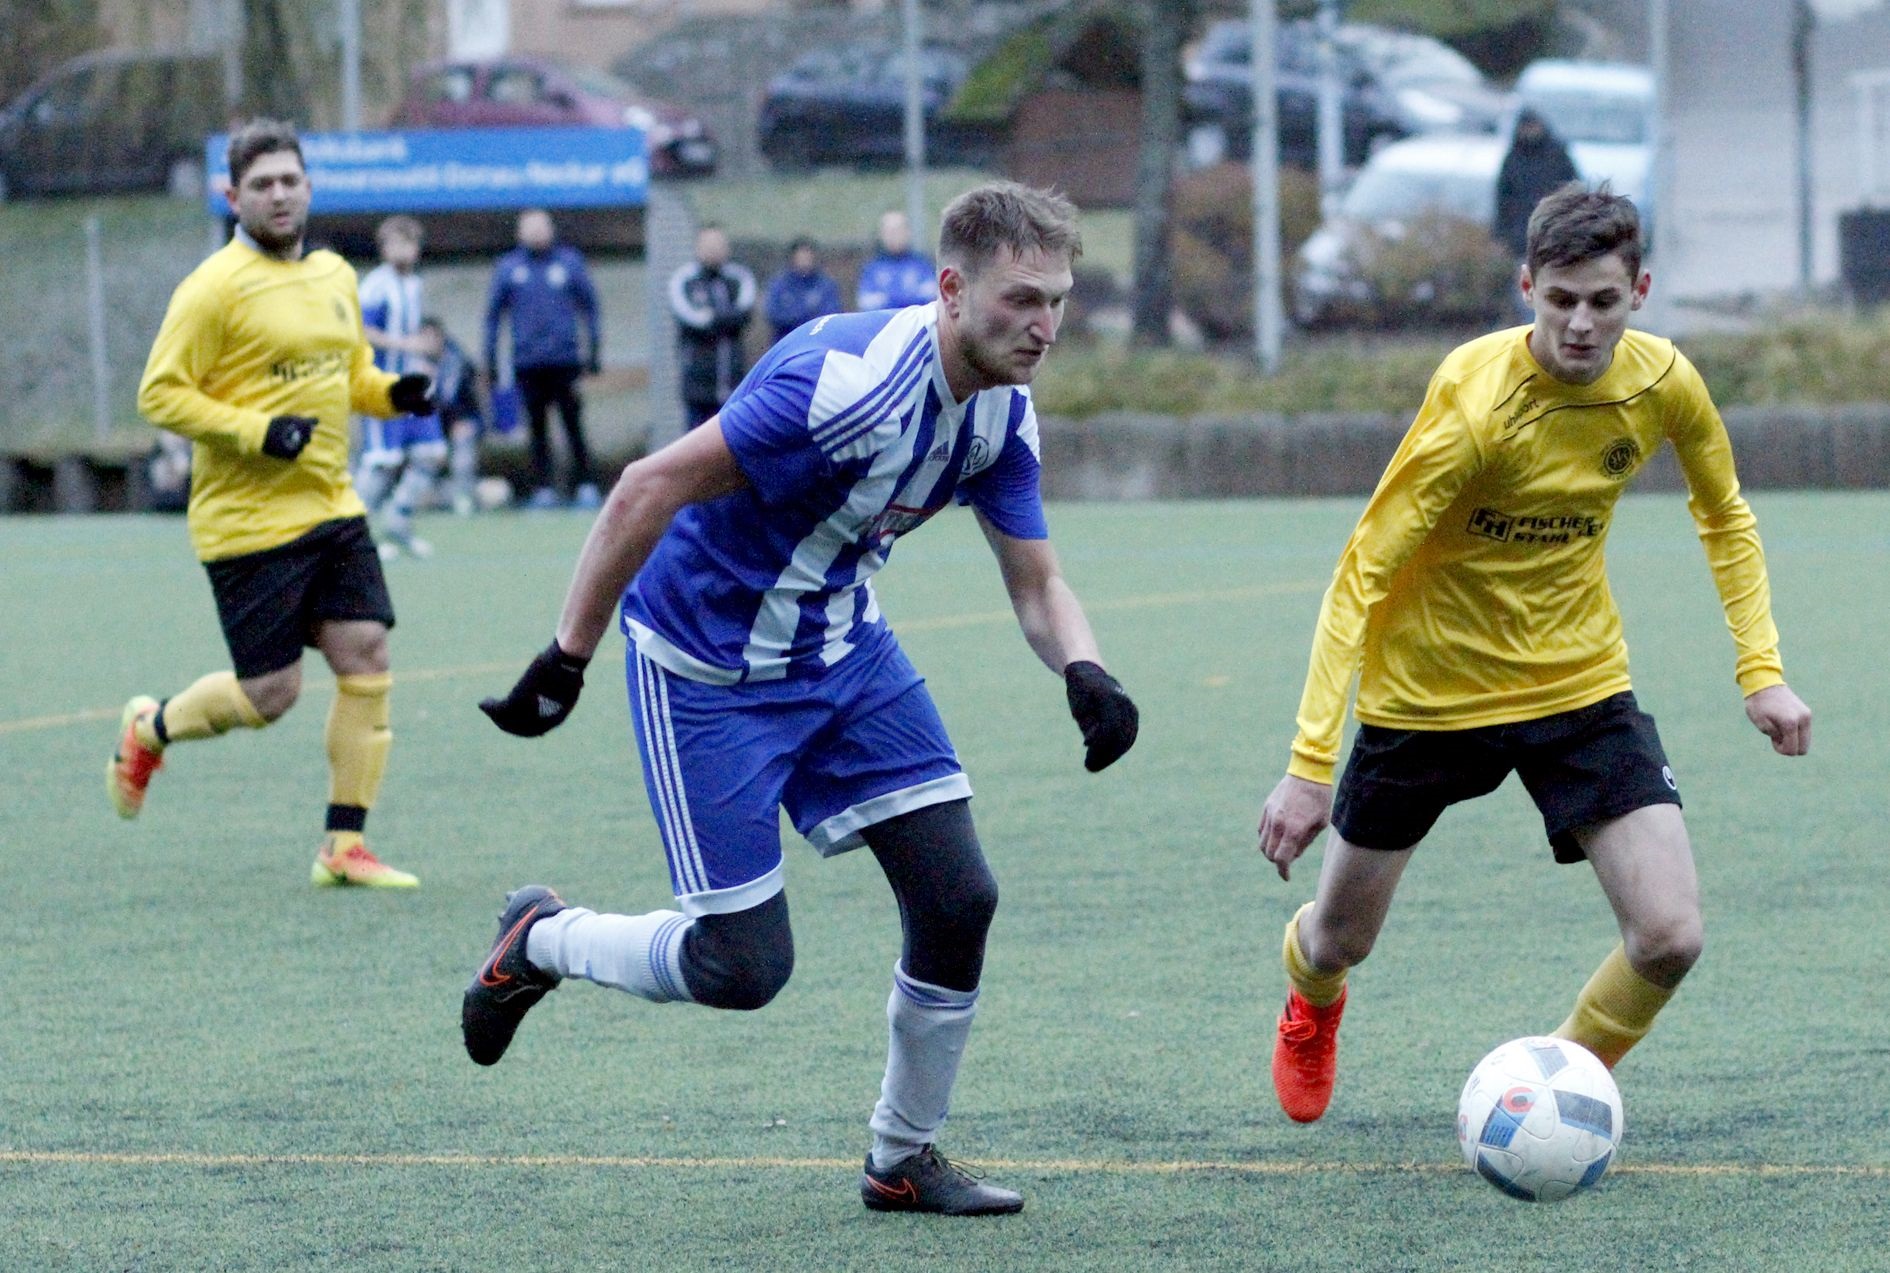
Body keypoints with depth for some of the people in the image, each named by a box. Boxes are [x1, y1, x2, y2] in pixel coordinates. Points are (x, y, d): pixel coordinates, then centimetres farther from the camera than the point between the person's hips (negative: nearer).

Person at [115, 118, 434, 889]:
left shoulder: (334, 277, 11)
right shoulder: (214, 289, -12)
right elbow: (161, 394, -13)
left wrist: (393, 393, 3)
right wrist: (256, 433, -23)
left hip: (332, 508, 7)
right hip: (248, 524, -7)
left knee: (366, 659, -4)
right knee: (270, 693, -3)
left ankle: (344, 847, 3)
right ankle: (149, 730, 27)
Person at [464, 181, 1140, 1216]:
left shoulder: (1001, 415, -6)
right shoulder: (849, 382, -31)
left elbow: (1036, 585, 2)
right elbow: (651, 487, -28)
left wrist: (1084, 673, -21)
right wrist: (566, 660, -24)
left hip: (841, 648, 7)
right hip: (708, 668, -7)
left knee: (957, 897, -3)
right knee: (743, 965, -7)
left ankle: (903, 1161, 15)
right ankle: (538, 942, 22)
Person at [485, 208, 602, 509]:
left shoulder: (569, 262, 5)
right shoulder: (508, 267, 7)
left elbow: (590, 306, 10)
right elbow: (493, 313, 11)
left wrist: (594, 349, 6)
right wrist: (490, 357, 8)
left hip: (565, 358, -1)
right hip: (527, 363, 1)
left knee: (573, 425, -3)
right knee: (538, 427, 5)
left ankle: (585, 485, 1)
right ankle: (542, 487, 8)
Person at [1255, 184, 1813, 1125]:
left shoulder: (1662, 383, -12)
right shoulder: (1476, 403, -27)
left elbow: (1724, 515, 10)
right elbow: (1361, 573, -23)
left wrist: (1760, 670, 0)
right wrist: (1309, 764, -27)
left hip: (1581, 685, 3)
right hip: (1428, 689, -3)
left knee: (1670, 936, -15)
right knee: (1341, 937, 13)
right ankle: (1312, 1002, 53)